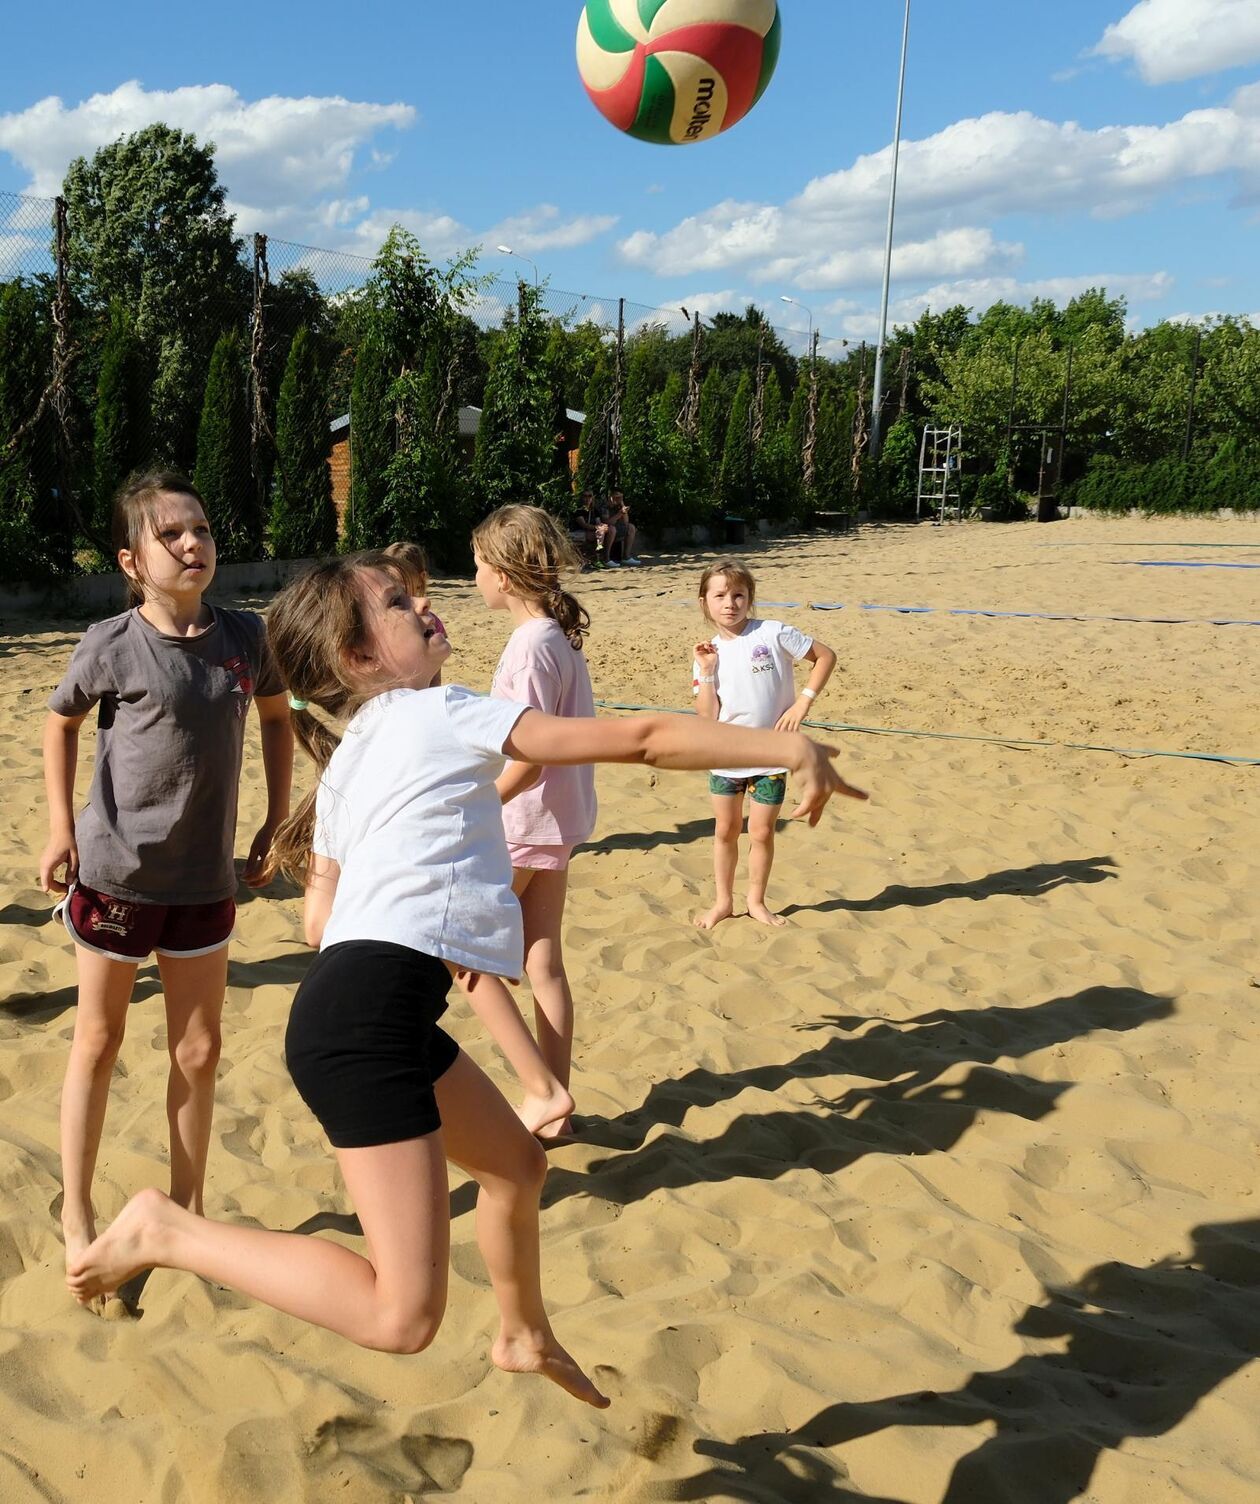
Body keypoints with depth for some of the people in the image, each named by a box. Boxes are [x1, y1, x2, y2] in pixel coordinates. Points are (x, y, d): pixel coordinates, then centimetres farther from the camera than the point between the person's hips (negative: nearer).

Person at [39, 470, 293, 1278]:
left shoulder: (245, 635, -4)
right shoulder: (111, 645, -12)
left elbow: (276, 716, 12)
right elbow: (61, 724, 5)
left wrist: (277, 823, 8)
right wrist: (61, 828, -3)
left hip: (205, 878, 3)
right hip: (115, 873, -3)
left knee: (199, 1049, 10)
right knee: (99, 1040, 10)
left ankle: (188, 1211, 28)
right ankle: (78, 1220, 25)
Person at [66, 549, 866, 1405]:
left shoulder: (344, 765, 23)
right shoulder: (444, 711, -1)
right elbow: (640, 740, -5)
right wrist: (793, 747, -3)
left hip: (362, 1005, 10)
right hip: (368, 1017, -10)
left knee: (517, 1163, 29)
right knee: (403, 1317, -14)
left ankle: (526, 1337, 52)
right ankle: (170, 1232, -3)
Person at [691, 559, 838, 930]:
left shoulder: (773, 634, -11)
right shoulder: (708, 653, -3)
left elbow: (826, 656, -5)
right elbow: (706, 718, -8)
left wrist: (803, 702, -11)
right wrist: (706, 672, -16)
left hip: (771, 756, -2)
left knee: (761, 832, 6)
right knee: (725, 830, 13)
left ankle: (756, 901, 26)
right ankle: (723, 901, 29)